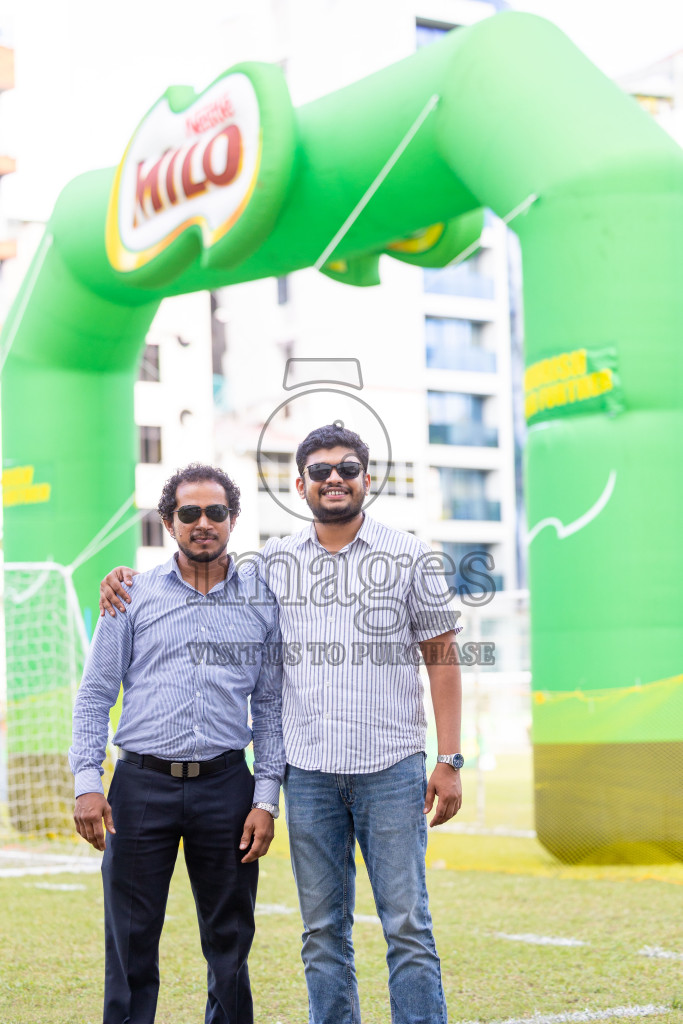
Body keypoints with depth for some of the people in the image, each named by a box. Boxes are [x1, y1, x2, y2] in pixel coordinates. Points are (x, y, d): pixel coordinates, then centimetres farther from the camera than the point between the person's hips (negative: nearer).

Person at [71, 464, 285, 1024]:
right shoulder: (133, 595, 4)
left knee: (230, 941, 7)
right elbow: (95, 693, 5)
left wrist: (266, 798, 1)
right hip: (142, 784, -1)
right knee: (131, 941, 1)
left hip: (225, 785, 1)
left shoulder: (261, 600, 7)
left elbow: (272, 706, 9)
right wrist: (87, 783, -5)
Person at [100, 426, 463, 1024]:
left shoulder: (410, 557, 3)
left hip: (392, 771, -2)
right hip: (309, 772, 3)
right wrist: (130, 581, 4)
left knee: (407, 925, -2)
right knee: (323, 932, 8)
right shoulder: (275, 563, 8)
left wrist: (450, 761, -3)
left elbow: (441, 658, 3)